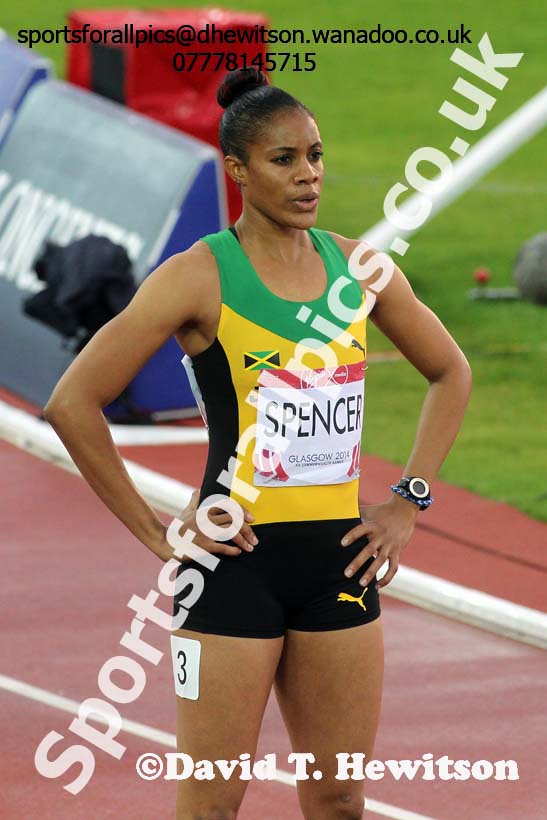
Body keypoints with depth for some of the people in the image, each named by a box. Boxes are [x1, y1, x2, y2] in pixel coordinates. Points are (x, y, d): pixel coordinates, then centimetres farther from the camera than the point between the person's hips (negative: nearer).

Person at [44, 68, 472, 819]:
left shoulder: (358, 266, 6)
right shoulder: (200, 277, -8)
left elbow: (450, 373, 21)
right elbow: (73, 403, -9)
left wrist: (409, 501, 11)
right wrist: (154, 534, -9)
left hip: (340, 555, 5)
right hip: (235, 557, -5)